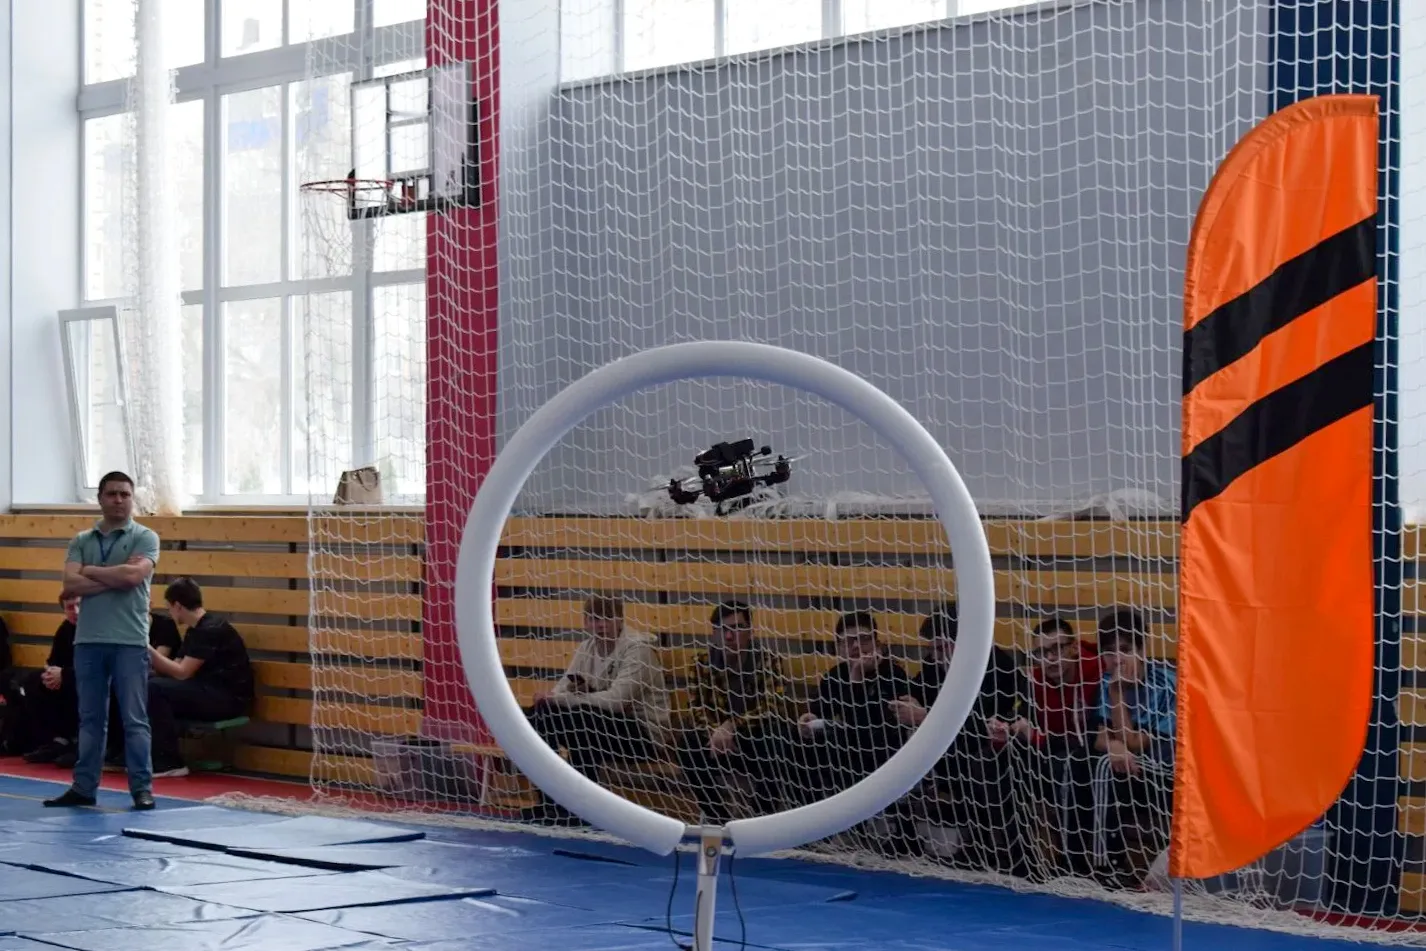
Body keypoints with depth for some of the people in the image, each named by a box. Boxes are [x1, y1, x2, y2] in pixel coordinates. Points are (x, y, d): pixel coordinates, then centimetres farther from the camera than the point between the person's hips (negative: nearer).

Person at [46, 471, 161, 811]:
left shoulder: (145, 537, 1)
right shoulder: (81, 541, 10)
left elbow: (134, 576, -16)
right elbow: (70, 585, -4)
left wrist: (89, 571, -4)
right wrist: (116, 577, -11)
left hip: (129, 641, -3)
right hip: (88, 640, 3)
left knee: (134, 719, -1)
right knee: (90, 718, 9)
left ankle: (142, 789, 2)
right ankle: (84, 787, 14)